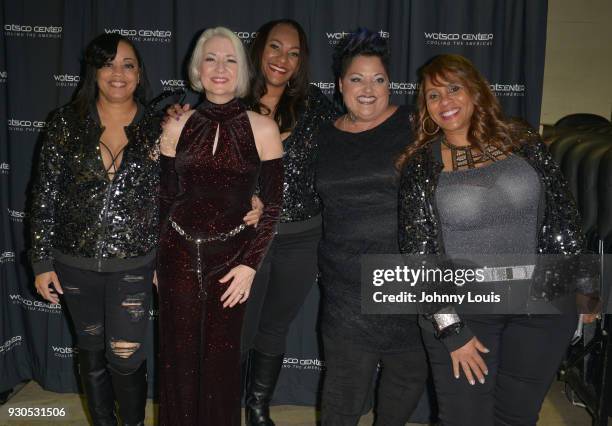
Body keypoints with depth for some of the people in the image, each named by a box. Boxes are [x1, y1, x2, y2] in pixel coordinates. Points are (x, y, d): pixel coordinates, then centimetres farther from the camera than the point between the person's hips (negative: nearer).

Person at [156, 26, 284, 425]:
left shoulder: (262, 128, -4)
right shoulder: (177, 127, 2)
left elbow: (273, 203, -2)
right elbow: (166, 197, 8)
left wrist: (250, 263, -8)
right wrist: (157, 259, 9)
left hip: (231, 256, -2)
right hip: (179, 254, 2)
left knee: (221, 358, 9)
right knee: (179, 355, 11)